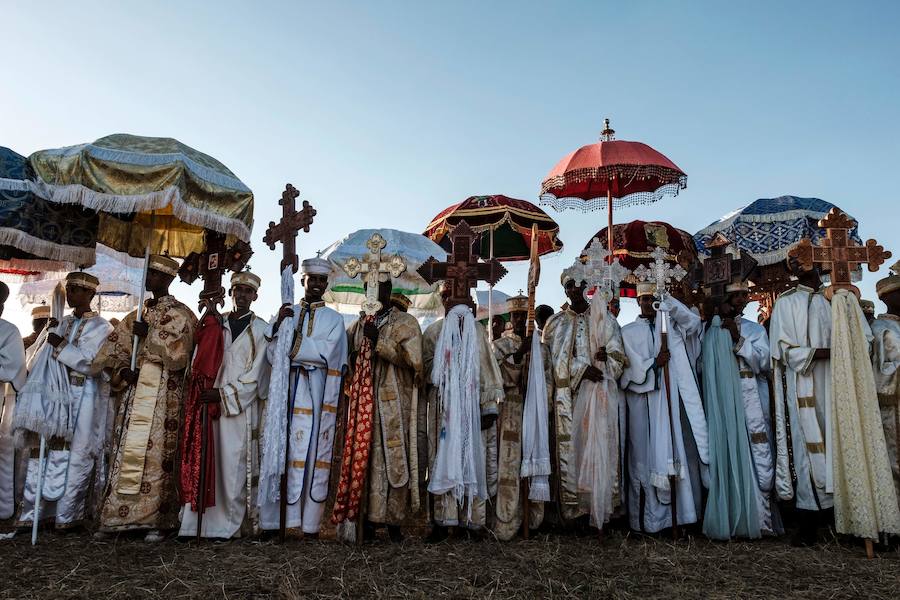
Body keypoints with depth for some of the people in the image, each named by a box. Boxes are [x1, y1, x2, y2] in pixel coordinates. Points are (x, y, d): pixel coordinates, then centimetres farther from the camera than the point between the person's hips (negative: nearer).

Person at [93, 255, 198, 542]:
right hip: (134, 388, 6)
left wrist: (149, 334, -12)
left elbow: (178, 352, -13)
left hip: (163, 392, -6)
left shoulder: (180, 314, 0)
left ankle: (156, 520, -1)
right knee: (126, 451, 5)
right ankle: (119, 515, 12)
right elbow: (113, 347, 14)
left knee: (155, 452, -7)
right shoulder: (139, 314, 19)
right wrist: (122, 371, -3)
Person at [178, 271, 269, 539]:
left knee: (234, 465, -3)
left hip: (242, 408, -3)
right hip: (211, 404, 3)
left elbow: (255, 375, -3)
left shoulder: (262, 330, 3)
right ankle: (198, 522, 7)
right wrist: (204, 391, -3)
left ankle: (229, 524, 6)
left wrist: (224, 394, -10)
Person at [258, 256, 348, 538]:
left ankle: (310, 524, 3)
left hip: (318, 395, -1)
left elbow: (326, 354, -5)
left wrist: (292, 345, -3)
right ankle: (272, 521, 3)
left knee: (313, 452, -2)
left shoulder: (334, 319, 11)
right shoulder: (286, 313, 15)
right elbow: (272, 356, 4)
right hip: (286, 392, 1)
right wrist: (280, 324, -8)